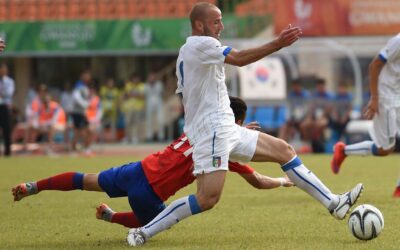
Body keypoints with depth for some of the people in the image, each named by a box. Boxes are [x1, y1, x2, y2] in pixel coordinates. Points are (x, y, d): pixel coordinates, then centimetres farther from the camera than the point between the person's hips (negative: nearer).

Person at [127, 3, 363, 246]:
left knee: (283, 149, 12)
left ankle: (333, 203, 14)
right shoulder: (202, 44, -10)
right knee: (208, 198, -20)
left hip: (226, 131, 11)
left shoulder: (185, 53, 20)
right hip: (213, 132, -11)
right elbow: (239, 58, -25)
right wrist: (278, 44, -30)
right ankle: (143, 233, -11)